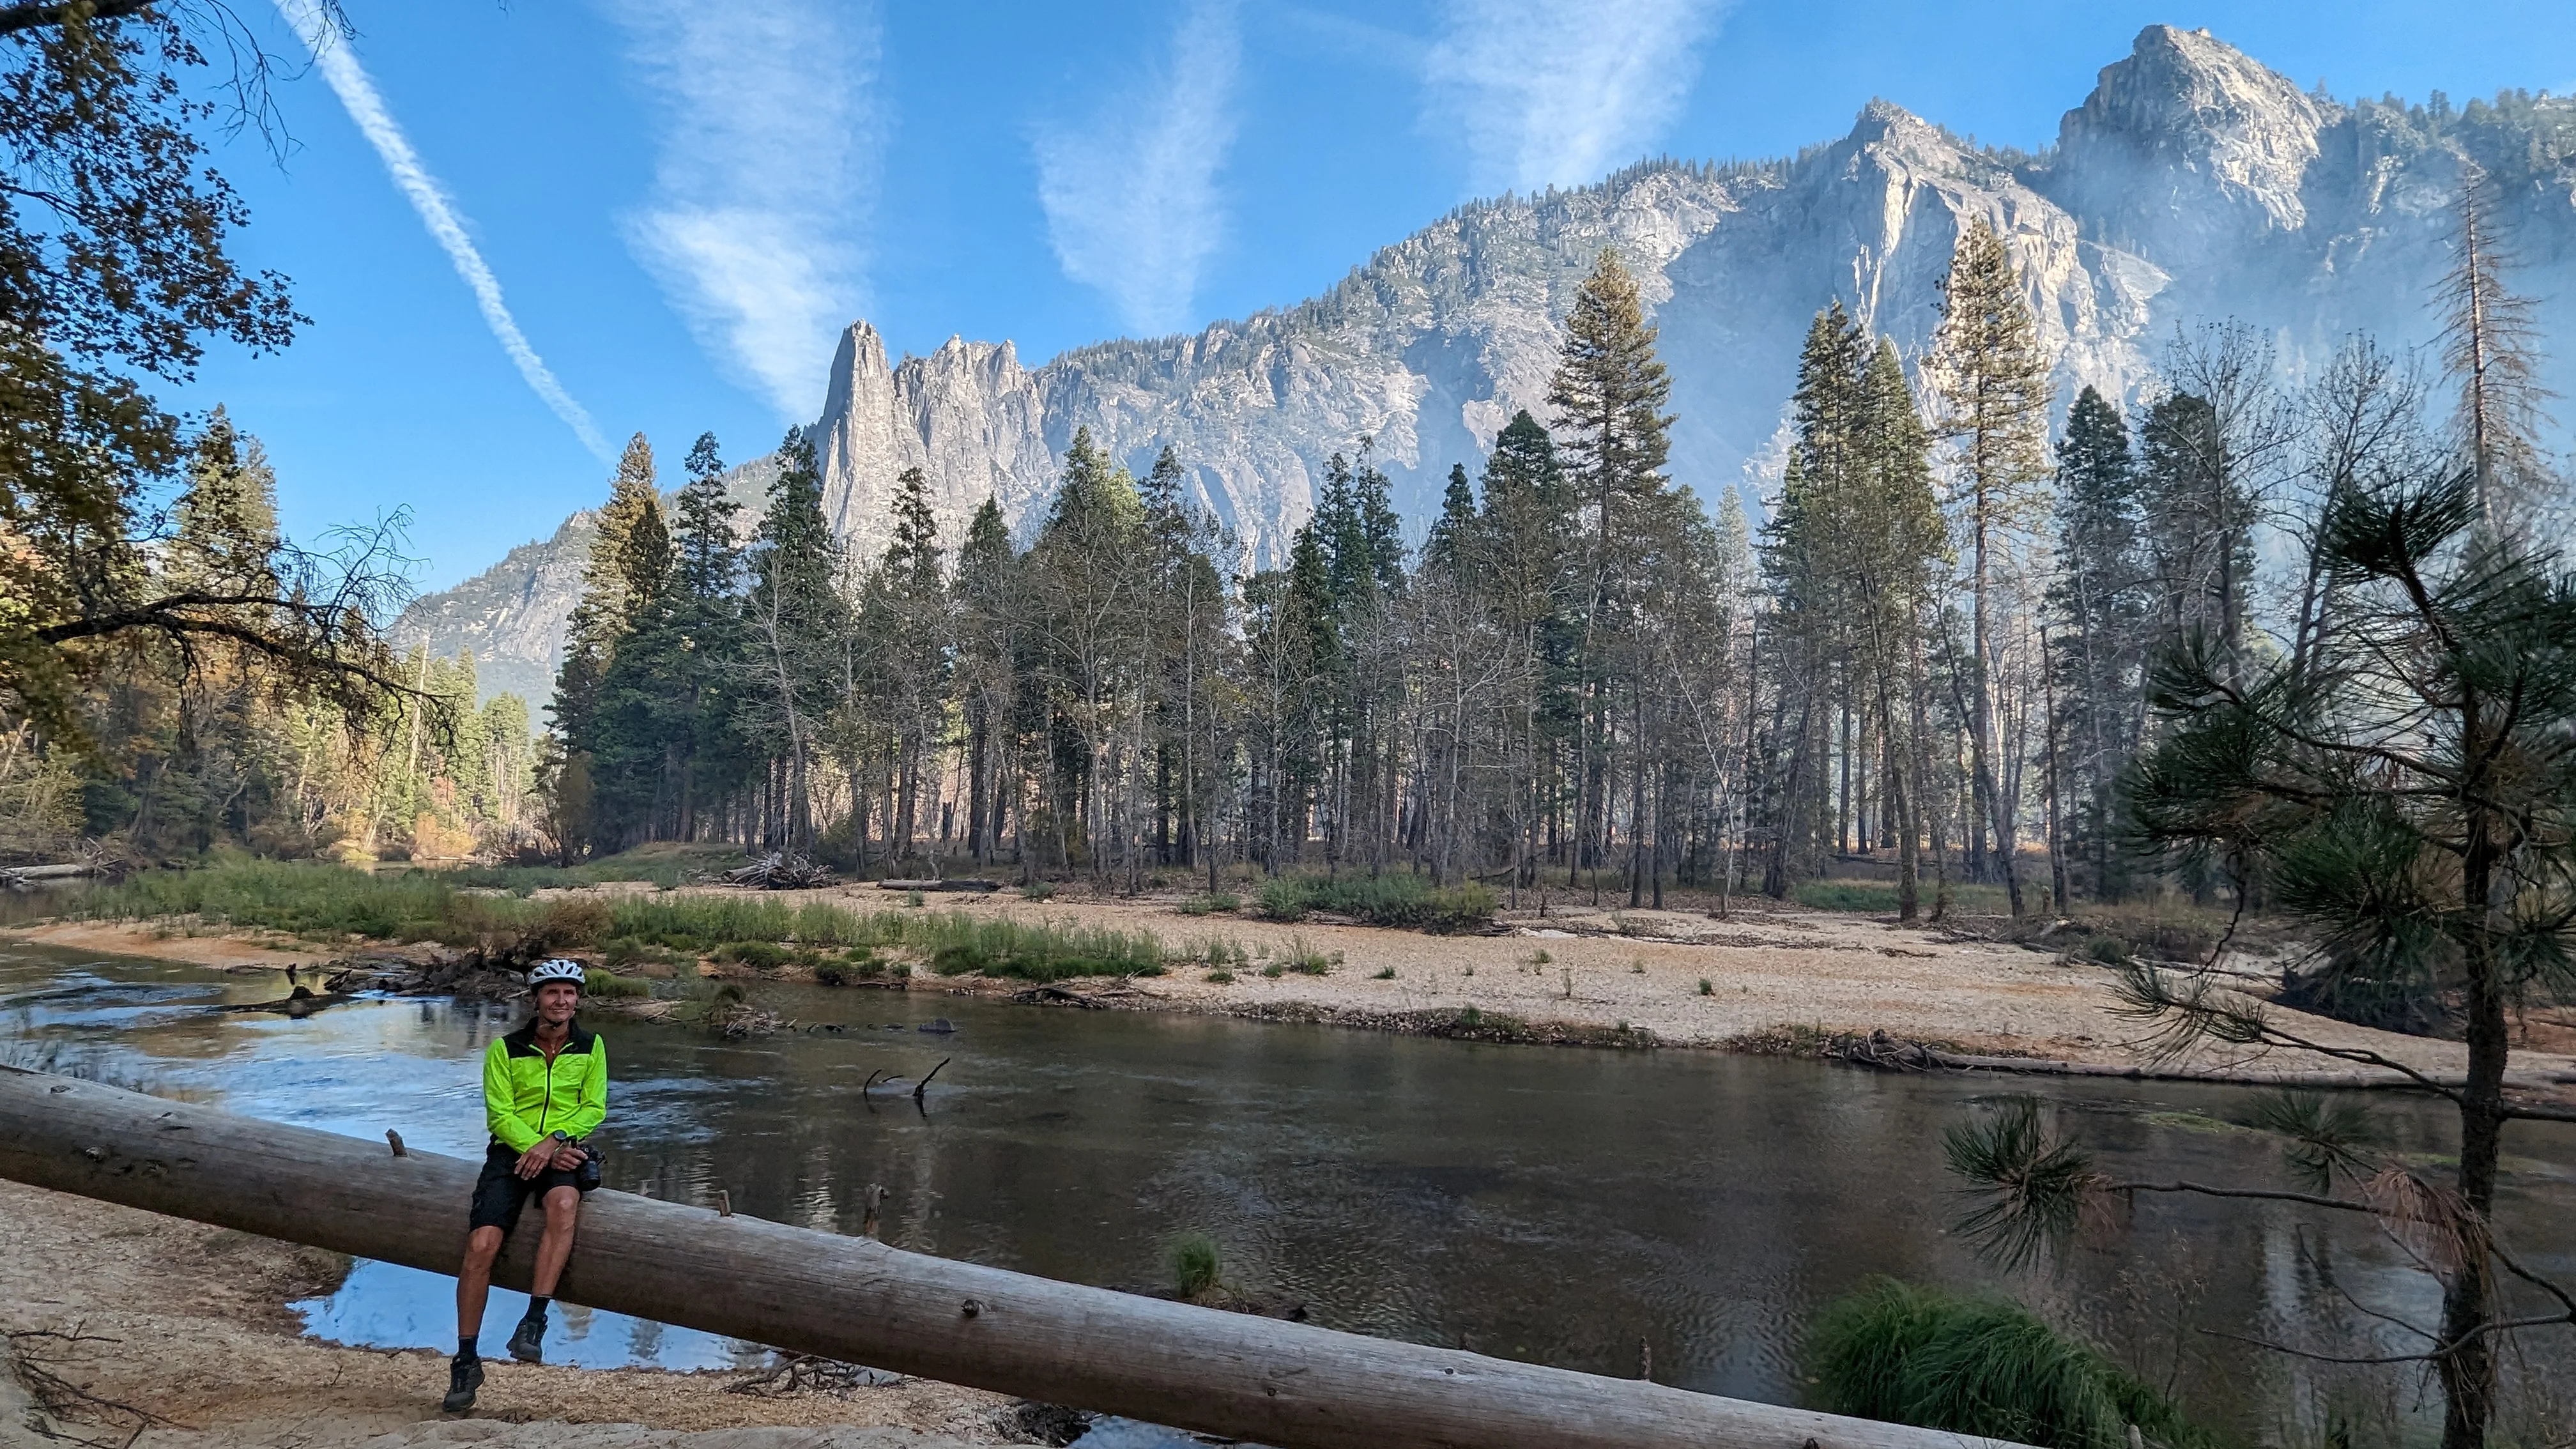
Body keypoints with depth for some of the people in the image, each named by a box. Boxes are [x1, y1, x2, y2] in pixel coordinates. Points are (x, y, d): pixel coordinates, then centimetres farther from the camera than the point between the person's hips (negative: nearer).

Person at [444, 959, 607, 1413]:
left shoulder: (591, 1047, 4)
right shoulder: (505, 1049, 0)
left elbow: (594, 1108, 1)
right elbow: (499, 1115, -4)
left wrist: (553, 1142, -15)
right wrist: (537, 1149, -17)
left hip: (566, 1150, 0)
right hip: (512, 1150, 0)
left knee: (564, 1203, -36)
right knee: (481, 1244, -18)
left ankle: (533, 1322, -31)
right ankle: (466, 1360, -3)